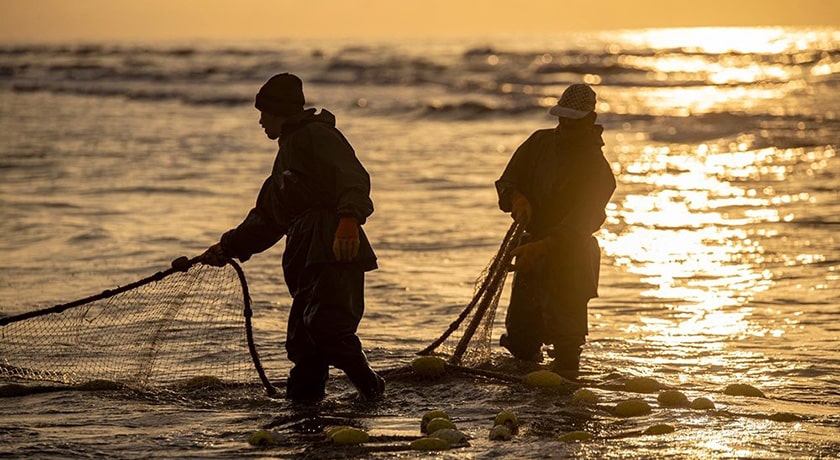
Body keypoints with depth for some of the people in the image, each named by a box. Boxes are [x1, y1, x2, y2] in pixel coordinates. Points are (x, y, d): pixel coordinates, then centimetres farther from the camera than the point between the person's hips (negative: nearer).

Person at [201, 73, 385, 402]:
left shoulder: (317, 135, 0)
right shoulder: (288, 152, 30)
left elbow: (354, 179, -17)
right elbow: (266, 219, 36)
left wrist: (349, 219, -33)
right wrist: (227, 248, 34)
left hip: (335, 254, -10)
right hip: (307, 261, 10)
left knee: (326, 326, -21)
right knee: (302, 342, 2)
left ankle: (371, 389, -12)